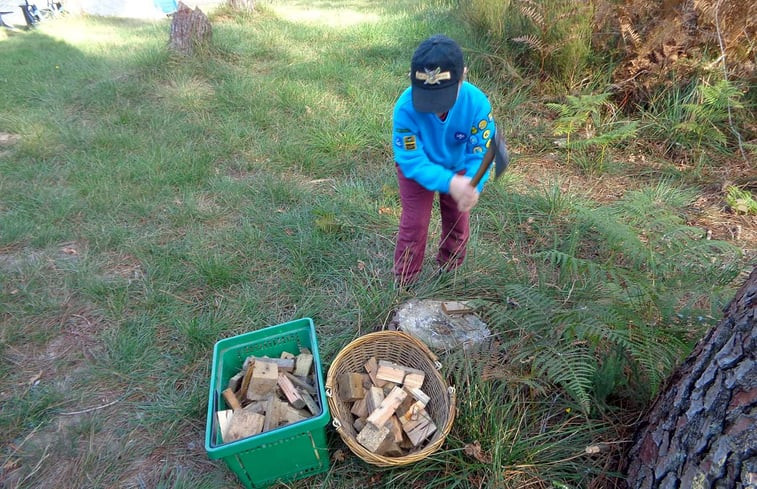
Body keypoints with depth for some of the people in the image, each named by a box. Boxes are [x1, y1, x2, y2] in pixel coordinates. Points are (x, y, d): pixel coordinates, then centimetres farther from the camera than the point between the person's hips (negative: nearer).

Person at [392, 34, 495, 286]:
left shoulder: (477, 103, -33)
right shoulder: (406, 107, -38)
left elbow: (480, 154, -29)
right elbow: (411, 161, -36)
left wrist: (473, 186, -50)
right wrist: (449, 182, -51)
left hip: (458, 168, 3)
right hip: (417, 170, -2)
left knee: (458, 223, 12)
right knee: (414, 225, -3)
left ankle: (449, 274, 38)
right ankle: (404, 285, 16)